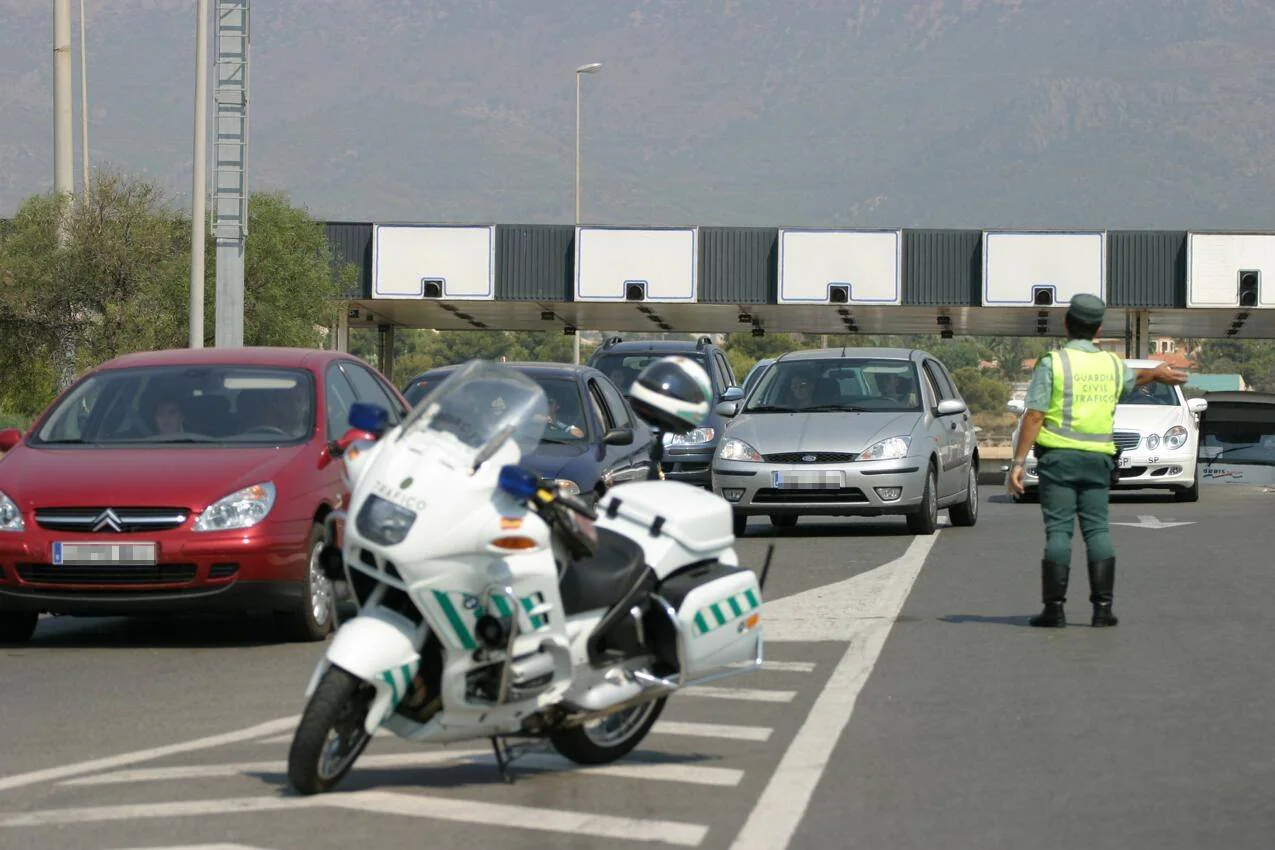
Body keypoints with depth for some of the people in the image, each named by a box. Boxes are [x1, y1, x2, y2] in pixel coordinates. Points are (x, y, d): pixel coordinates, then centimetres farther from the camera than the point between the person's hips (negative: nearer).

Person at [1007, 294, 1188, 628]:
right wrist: (1157, 373, 58)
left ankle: (1054, 608, -7)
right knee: (1097, 530, 5)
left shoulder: (1052, 363, -7)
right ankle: (1103, 606, 0)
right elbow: (1134, 377, 34)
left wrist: (1018, 462, -12)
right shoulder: (1112, 364, 9)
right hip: (1097, 458, 3)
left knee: (1058, 531, -4)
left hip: (1058, 455, -3)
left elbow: (1034, 416, -12)